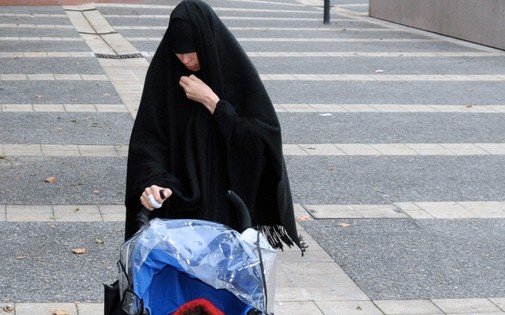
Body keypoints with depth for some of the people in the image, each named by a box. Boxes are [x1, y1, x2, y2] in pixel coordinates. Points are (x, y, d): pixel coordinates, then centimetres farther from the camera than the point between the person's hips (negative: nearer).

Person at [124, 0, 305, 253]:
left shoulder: (236, 70, -7)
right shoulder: (164, 72, -4)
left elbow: (263, 136, -13)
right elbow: (147, 138, -6)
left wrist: (210, 101, -17)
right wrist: (154, 181, -24)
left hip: (228, 199, -1)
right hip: (177, 197, 1)